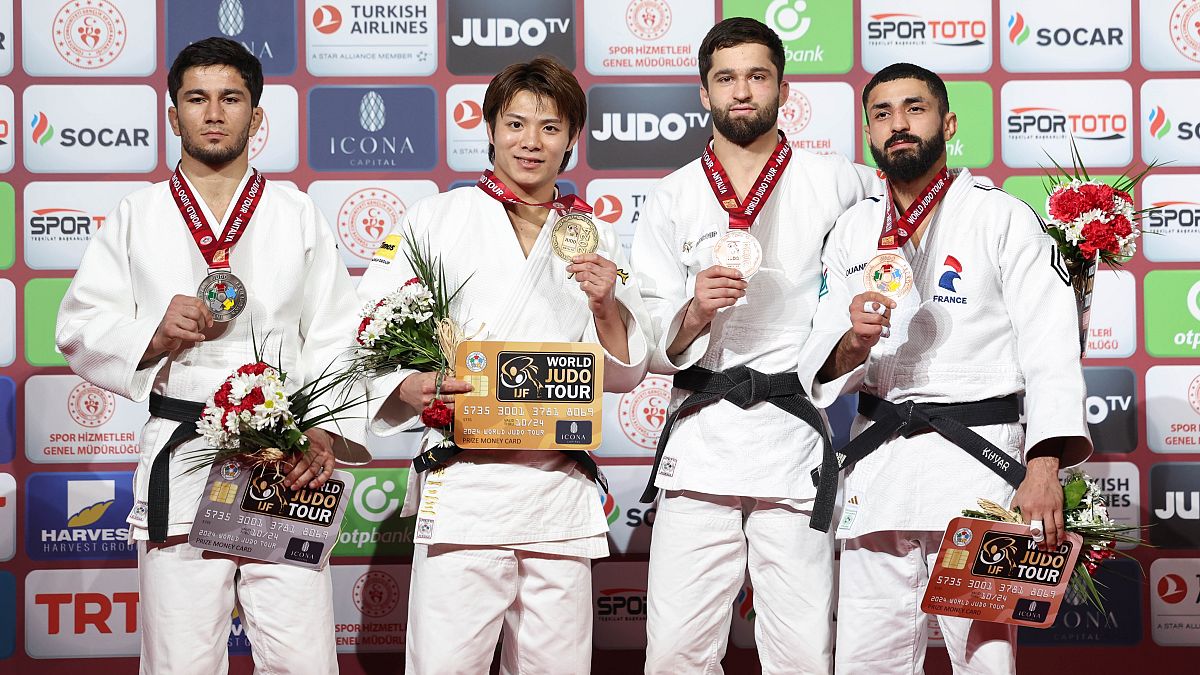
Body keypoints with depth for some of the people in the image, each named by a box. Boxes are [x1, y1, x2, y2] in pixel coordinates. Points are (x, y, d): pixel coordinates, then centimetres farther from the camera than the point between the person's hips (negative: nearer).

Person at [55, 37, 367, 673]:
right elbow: (79, 326, 10)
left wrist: (326, 431, -10)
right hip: (178, 457, 1)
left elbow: (336, 339, 6)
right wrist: (152, 335, -9)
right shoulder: (137, 217, 14)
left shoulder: (297, 215, 12)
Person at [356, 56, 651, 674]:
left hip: (559, 481, 3)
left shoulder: (593, 239, 15)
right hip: (461, 479, -3)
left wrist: (605, 306, -3)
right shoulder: (438, 218, 8)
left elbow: (625, 373, 15)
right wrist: (408, 386, -16)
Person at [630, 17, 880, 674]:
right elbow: (649, 348, 7)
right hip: (700, 441, 1)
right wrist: (692, 316, -14)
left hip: (798, 438, -1)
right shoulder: (672, 200, 11)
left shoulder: (837, 184, 8)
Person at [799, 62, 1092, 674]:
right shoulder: (852, 233, 12)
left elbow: (1051, 353, -8)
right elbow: (820, 372, 9)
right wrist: (852, 344, -15)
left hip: (977, 454, -4)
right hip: (878, 458, 4)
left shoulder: (1003, 219, -1)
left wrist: (1043, 473, -20)